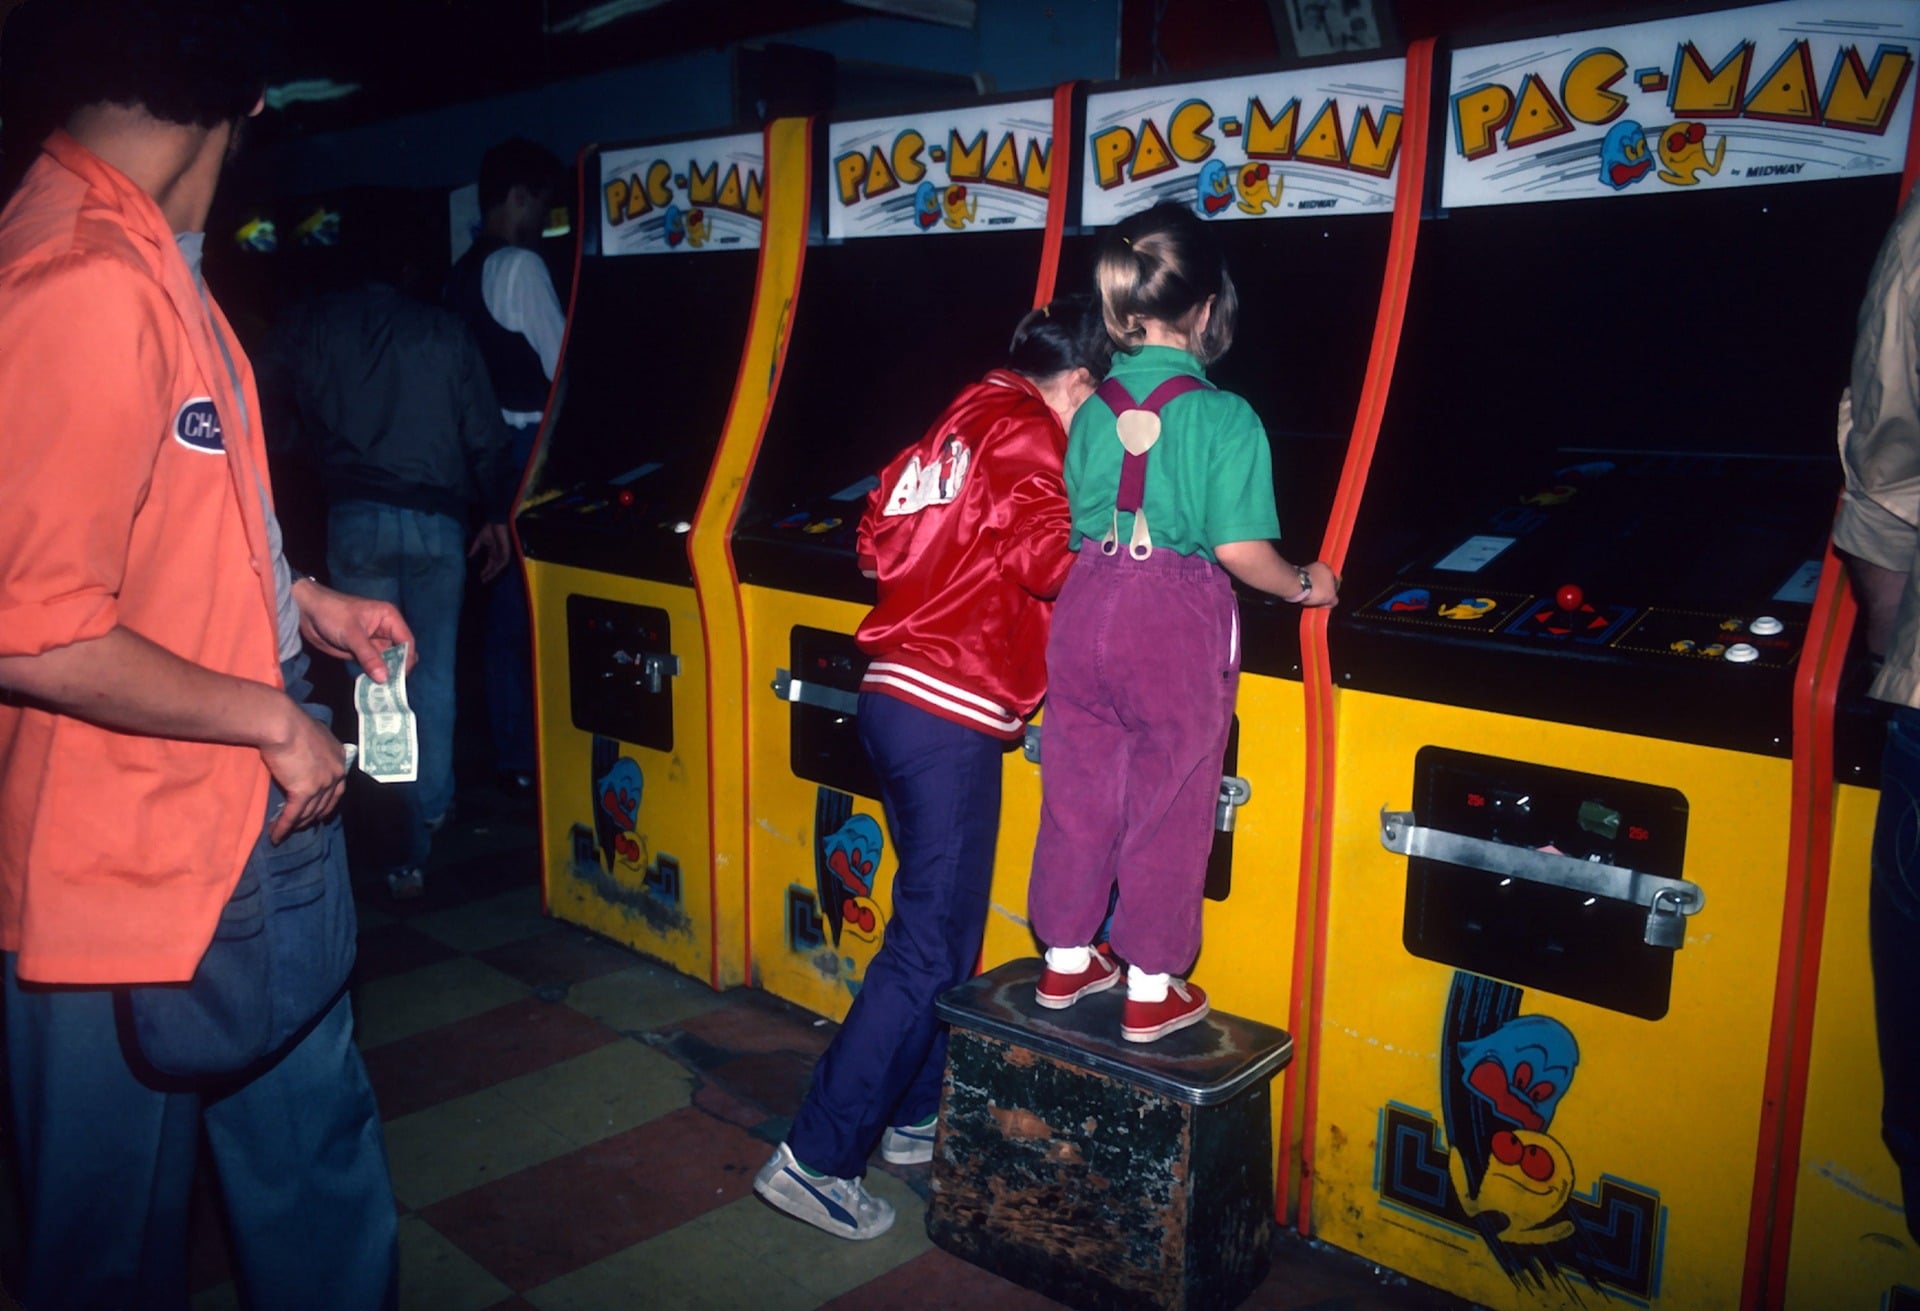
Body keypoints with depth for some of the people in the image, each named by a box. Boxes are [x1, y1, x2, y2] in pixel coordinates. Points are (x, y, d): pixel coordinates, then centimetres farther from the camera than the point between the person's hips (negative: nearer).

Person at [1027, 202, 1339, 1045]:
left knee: (1078, 792, 17)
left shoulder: (1094, 410, 3)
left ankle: (1066, 961, 33)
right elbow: (1242, 551, -17)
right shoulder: (1225, 418, -12)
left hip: (1087, 604, 5)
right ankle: (1151, 992, 21)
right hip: (1177, 624, -5)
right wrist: (1303, 586, 2)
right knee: (1167, 809, 9)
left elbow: (1075, 526, 9)